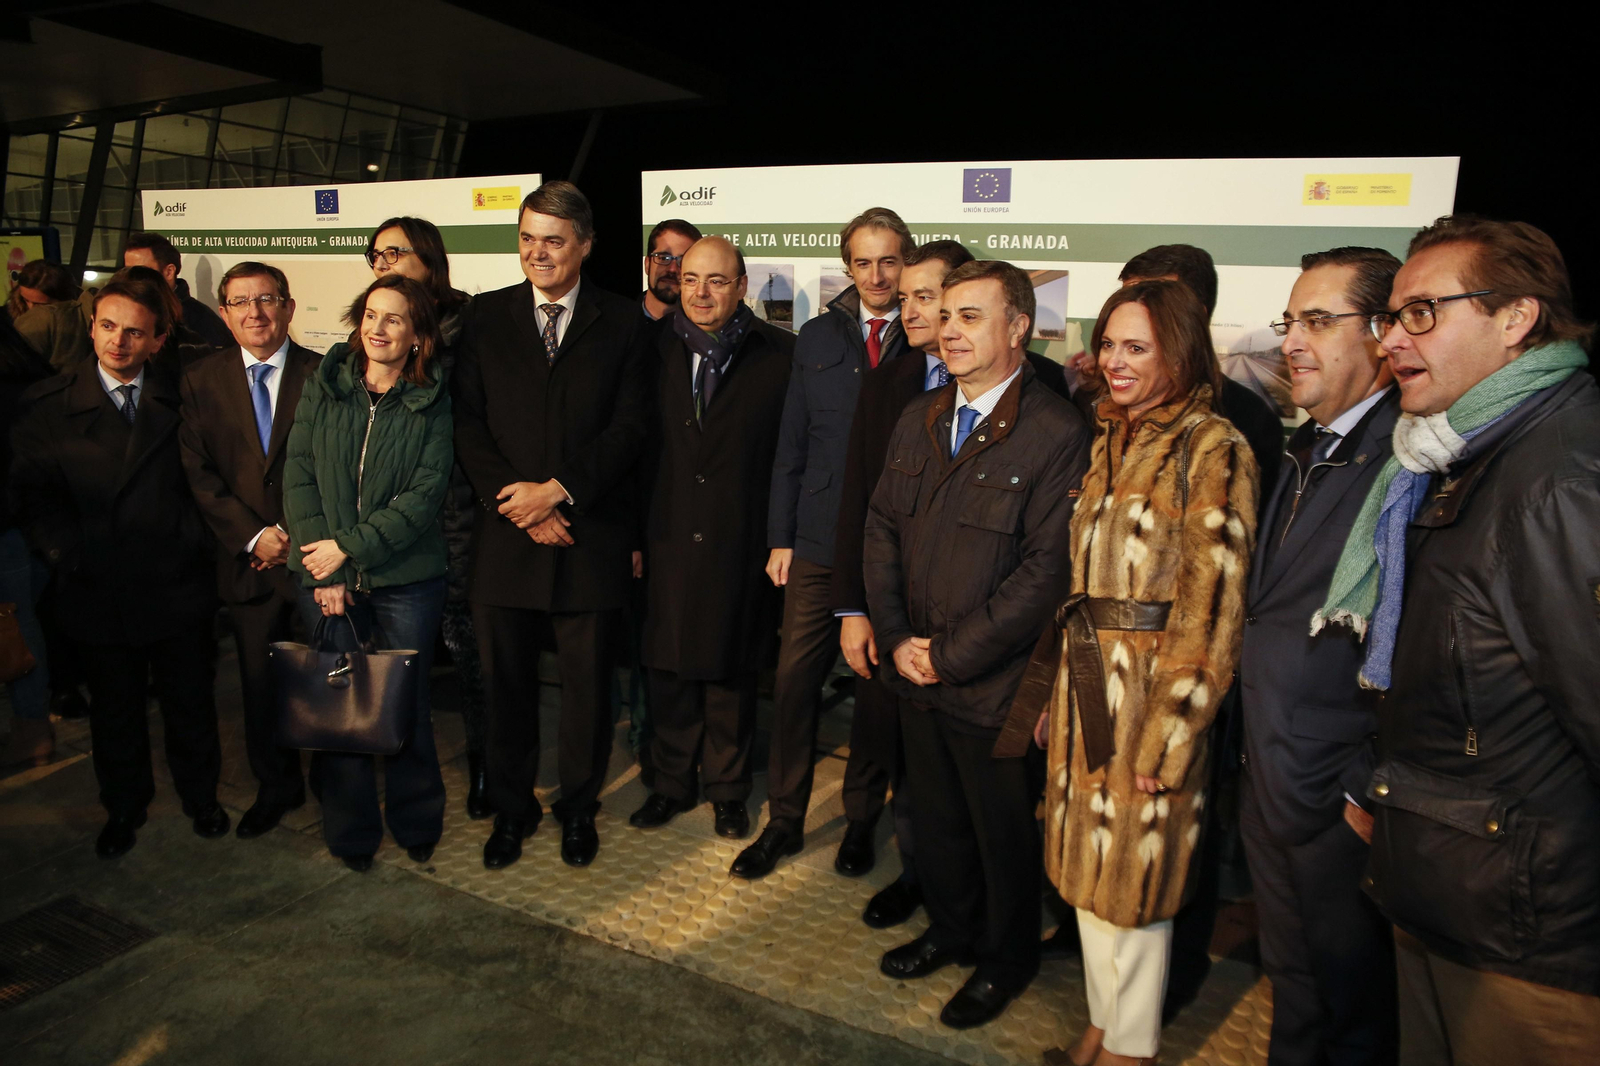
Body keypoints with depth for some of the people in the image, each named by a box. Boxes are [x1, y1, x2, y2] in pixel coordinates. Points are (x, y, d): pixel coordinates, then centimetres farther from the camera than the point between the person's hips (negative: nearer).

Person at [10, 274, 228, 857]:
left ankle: (201, 796, 38)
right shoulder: (47, 403, -3)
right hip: (97, 588, 0)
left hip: (177, 585, 0)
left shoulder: (179, 398, 0)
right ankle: (124, 807, 40)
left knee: (190, 700, 16)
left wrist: (197, 538, -9)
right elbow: (34, 494, -4)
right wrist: (66, 553, -15)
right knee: (114, 709, 18)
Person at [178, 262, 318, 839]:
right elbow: (199, 473, 0)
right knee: (259, 681, 13)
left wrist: (299, 534, -10)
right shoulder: (200, 380, 5)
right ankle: (276, 786, 33)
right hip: (246, 558, 2)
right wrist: (253, 535, -9)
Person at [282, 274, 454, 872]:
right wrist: (324, 570, -8)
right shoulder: (323, 387, 5)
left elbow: (426, 494, -9)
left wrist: (350, 545, -13)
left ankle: (415, 822, 27)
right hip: (326, 578, 2)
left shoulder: (432, 403, -1)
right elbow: (298, 478, 0)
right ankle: (349, 830, 25)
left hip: (406, 577, -1)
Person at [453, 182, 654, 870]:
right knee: (506, 679, 11)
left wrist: (557, 490, -14)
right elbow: (469, 424, 2)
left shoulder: (622, 324, 3)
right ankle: (512, 808, 31)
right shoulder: (485, 317, 8)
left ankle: (579, 807, 30)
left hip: (590, 535, -1)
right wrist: (517, 503, -10)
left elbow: (629, 428, -4)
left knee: (587, 679, 9)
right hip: (505, 533, 2)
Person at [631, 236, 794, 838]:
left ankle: (728, 790, 29)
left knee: (731, 673, 11)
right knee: (669, 668, 11)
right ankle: (672, 784, 30)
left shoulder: (779, 355, -2)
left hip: (739, 546, -2)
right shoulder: (656, 350, 5)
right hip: (668, 540, 2)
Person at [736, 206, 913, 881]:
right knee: (794, 682, 5)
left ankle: (862, 821, 28)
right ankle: (784, 820, 22)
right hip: (817, 546, 3)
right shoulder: (817, 338, 9)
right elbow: (791, 444, 10)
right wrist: (779, 538, 6)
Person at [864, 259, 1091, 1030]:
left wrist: (952, 655, -15)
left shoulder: (1055, 433, -15)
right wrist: (896, 639, -2)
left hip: (995, 684, -5)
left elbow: (1047, 569, -19)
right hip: (916, 674, 6)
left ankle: (1006, 957, 39)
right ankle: (951, 927, 46)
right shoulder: (918, 421, 6)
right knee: (934, 817, 21)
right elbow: (881, 529, 9)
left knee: (1003, 831, 14)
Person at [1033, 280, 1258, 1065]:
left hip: (1153, 692, -7)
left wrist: (1166, 737, -16)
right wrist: (1053, 689, 9)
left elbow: (1211, 608, -15)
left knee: (1136, 872, 7)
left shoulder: (1211, 450, -13)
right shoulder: (1109, 441, 10)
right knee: (1088, 864, 17)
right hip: (1085, 684, 7)